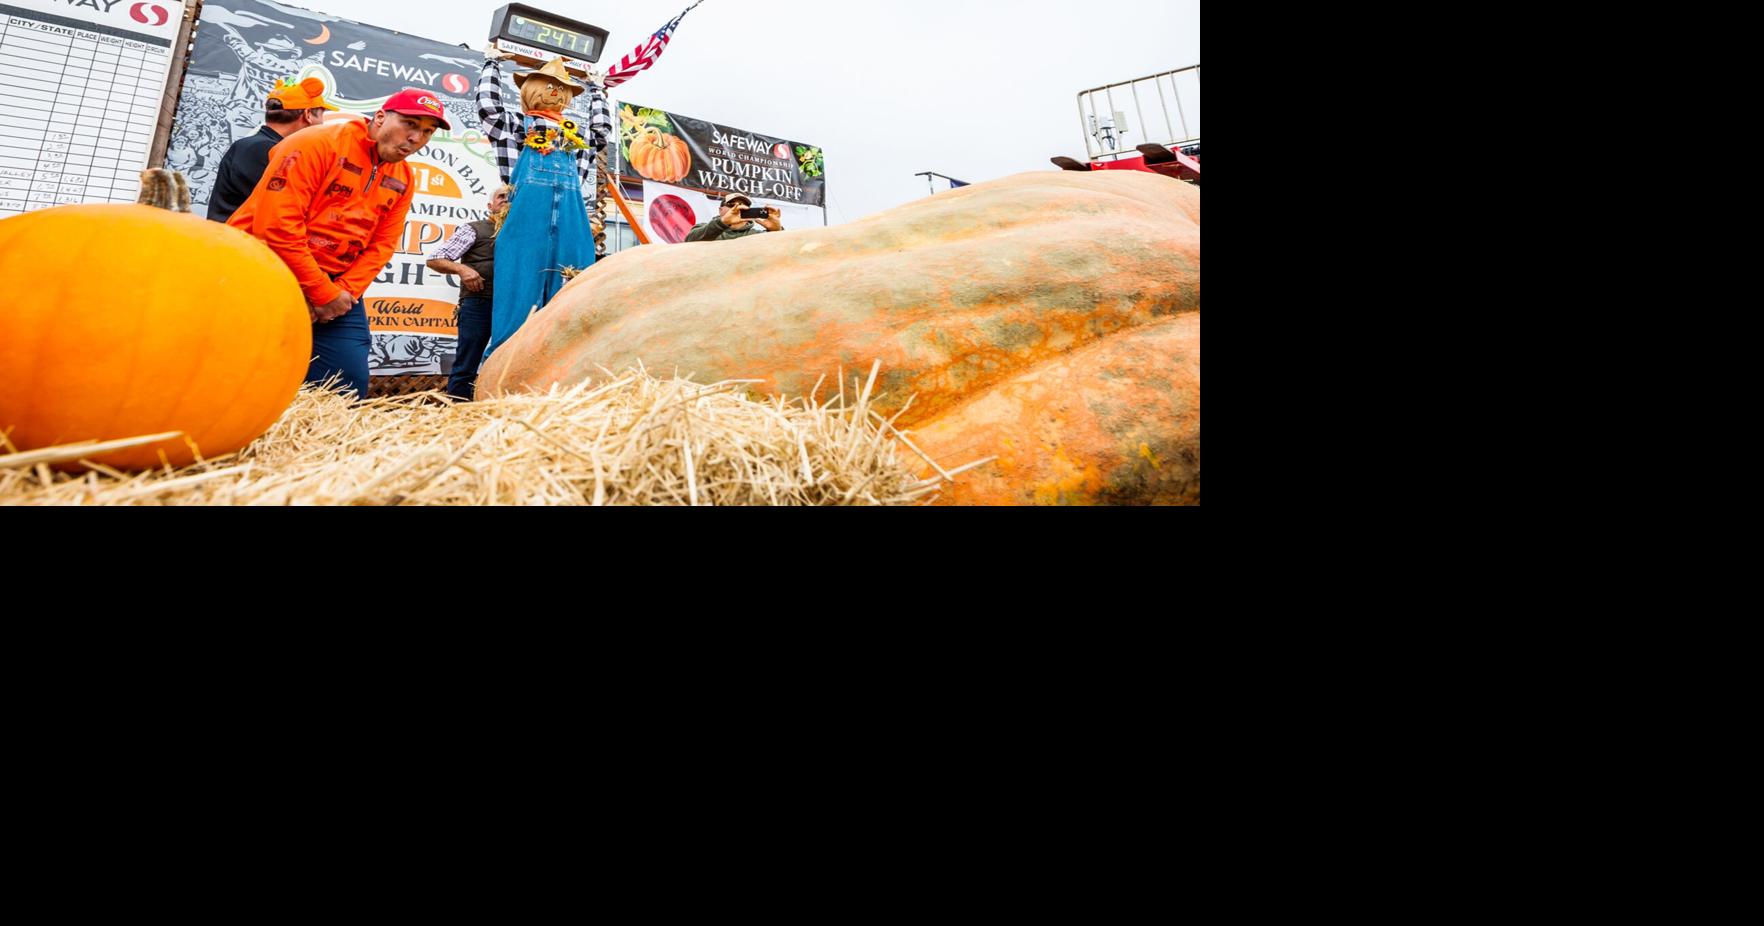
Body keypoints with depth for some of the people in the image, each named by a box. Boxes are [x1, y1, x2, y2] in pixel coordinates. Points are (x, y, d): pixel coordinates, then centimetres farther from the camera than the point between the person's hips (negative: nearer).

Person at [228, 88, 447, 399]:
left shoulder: (403, 179, 7)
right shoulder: (317, 143, -12)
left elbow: (381, 244, 4)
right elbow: (275, 225, -19)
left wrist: (343, 293, -10)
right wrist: (323, 293, -17)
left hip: (335, 289, 6)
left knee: (349, 388, 2)